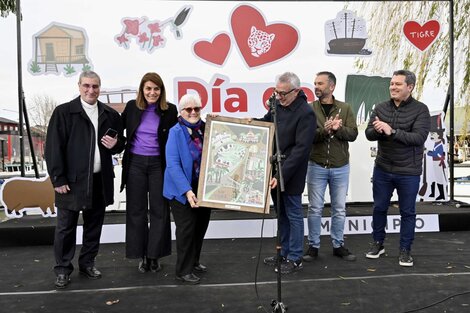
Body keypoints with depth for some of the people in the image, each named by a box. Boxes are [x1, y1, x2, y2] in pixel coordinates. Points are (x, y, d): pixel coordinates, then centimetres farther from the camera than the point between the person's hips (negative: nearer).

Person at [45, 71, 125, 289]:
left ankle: (88, 263, 30)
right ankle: (62, 269, 20)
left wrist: (116, 144, -5)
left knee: (94, 225, 14)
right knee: (66, 227, 5)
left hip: (100, 181, 4)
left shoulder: (110, 115, 8)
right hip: (72, 180, -4)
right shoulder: (63, 112, -3)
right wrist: (58, 179, -11)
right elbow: (53, 147, -6)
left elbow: (121, 142, 19)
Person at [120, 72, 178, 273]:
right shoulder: (132, 107, 2)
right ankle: (141, 255, 22)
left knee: (159, 210, 6)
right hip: (135, 163, 2)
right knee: (136, 210, 8)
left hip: (158, 164, -1)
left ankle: (155, 255, 21)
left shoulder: (170, 110, -3)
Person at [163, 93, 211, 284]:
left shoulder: (206, 128, 2)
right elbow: (173, 164, -20)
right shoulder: (176, 132, -12)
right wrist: (187, 190, -28)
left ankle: (194, 261, 36)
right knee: (187, 229, 2)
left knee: (201, 226, 16)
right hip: (183, 190, -5)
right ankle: (183, 270, 18)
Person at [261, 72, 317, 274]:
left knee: (293, 215, 6)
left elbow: (301, 149, -22)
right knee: (281, 214, 18)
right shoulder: (277, 103, 4)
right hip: (274, 170, 8)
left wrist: (282, 174, -25)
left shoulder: (305, 114, -18)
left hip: (291, 174, -7)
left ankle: (295, 259, 21)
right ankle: (284, 253, 33)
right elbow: (267, 122, 22)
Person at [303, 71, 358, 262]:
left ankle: (338, 245, 26)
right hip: (316, 166, -1)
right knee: (315, 208, 6)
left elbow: (353, 134, -5)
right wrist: (325, 130, -29)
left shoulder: (345, 108, 2)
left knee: (339, 209, 11)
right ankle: (313, 246, 19)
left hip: (340, 168, 2)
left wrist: (338, 129, -24)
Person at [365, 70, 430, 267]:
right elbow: (369, 134, -3)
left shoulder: (420, 110, -9)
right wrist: (377, 130, -25)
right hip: (382, 170, 3)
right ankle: (378, 243, 32)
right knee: (379, 208, 14)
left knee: (408, 212, 9)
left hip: (408, 173, -3)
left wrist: (392, 132, -29)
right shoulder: (381, 108, 2)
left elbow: (419, 138, -21)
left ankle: (405, 250, 25)